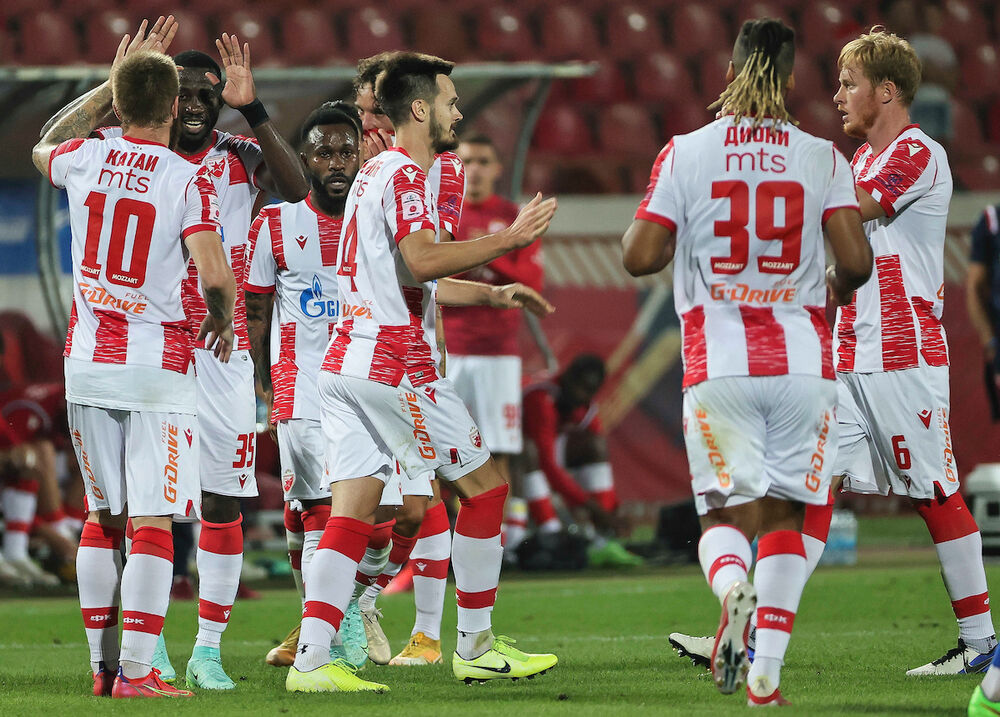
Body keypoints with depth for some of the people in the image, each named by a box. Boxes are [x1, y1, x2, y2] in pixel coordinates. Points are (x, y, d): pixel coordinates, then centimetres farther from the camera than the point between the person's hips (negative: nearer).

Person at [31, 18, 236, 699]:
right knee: (152, 521, -3)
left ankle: (102, 664, 18)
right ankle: (135, 672, -8)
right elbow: (215, 275, -18)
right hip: (158, 365, -5)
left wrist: (116, 78, 28)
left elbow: (46, 145, 27)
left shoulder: (85, 159, 2)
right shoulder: (188, 180, -11)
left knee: (102, 515, 14)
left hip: (88, 362, 5)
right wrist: (222, 323, 4)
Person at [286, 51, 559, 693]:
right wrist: (509, 240, -18)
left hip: (345, 364, 9)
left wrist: (492, 295, 28)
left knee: (351, 514, 1)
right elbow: (422, 261, -24)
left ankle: (311, 661, -11)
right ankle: (476, 646, 9)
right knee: (484, 485, 4)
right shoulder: (405, 175, -9)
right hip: (394, 364, -9)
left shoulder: (377, 173, 22)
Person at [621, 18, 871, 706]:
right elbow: (856, 260, -6)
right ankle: (767, 673, 1)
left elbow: (642, 257, -4)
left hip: (719, 365, -1)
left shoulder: (686, 153, 0)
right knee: (784, 517, 11)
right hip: (804, 362, 1)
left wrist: (641, 228, 19)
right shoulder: (822, 158, 2)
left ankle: (734, 590, -29)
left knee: (726, 513, 6)